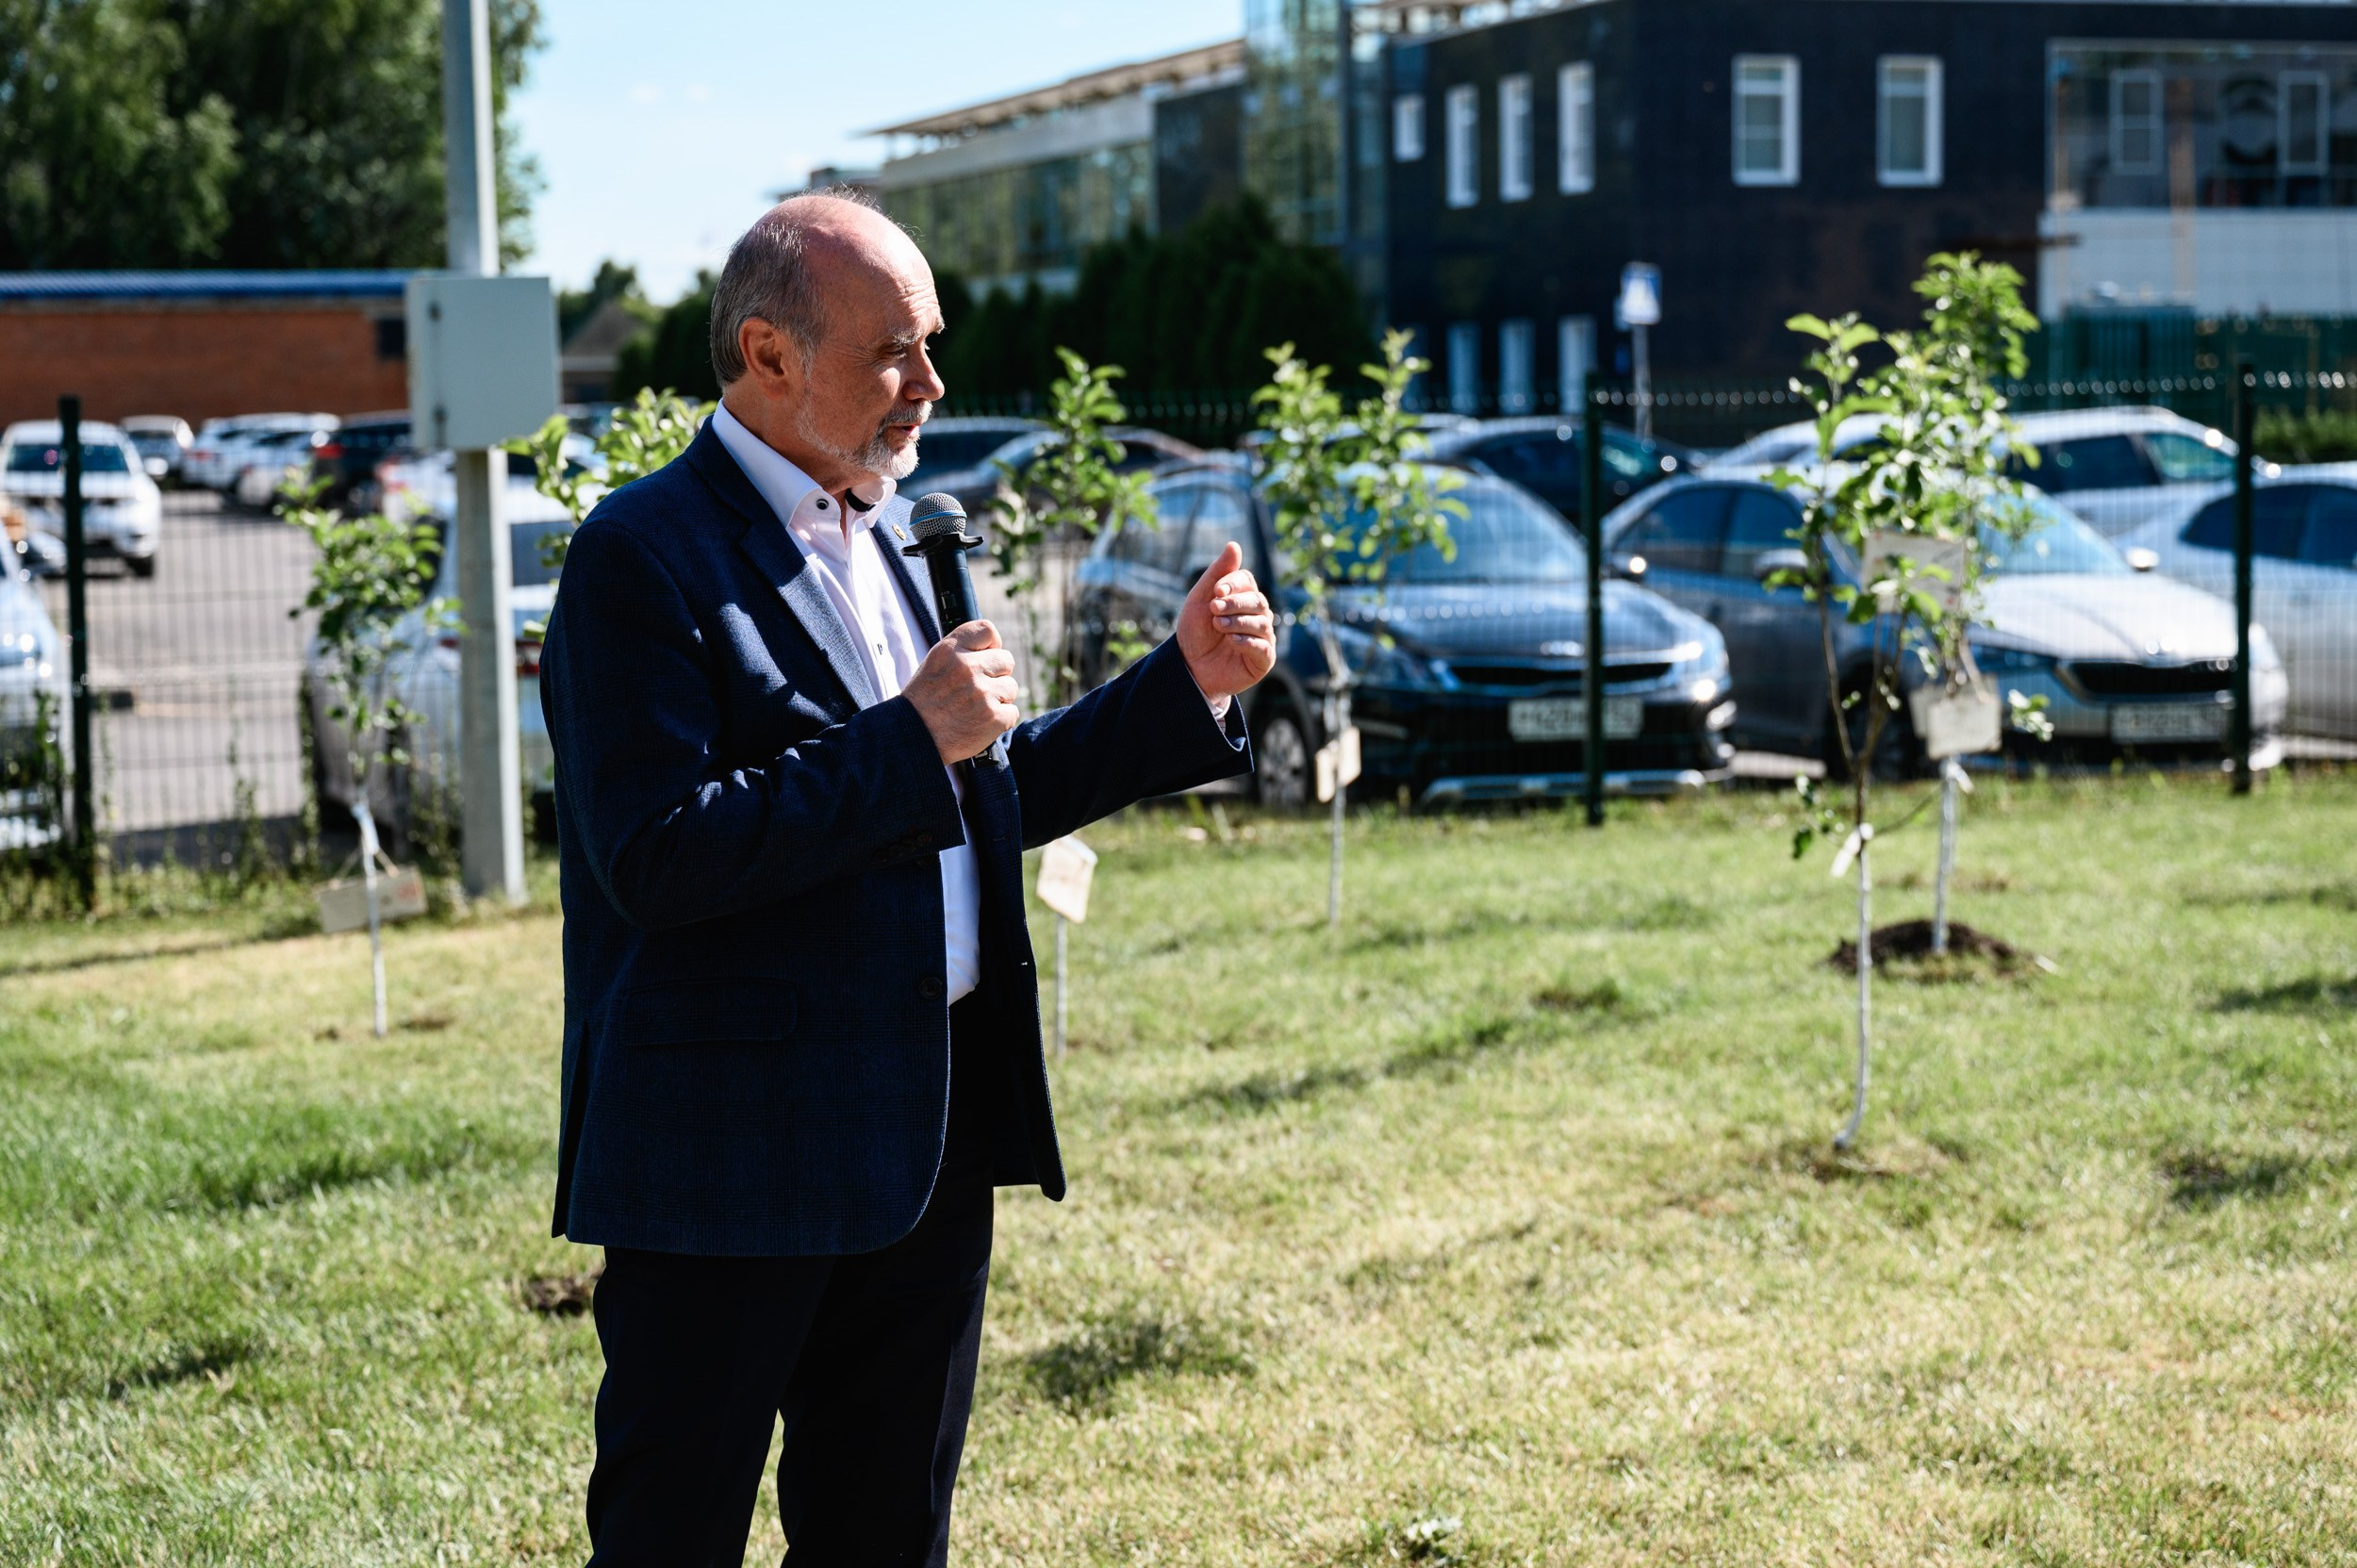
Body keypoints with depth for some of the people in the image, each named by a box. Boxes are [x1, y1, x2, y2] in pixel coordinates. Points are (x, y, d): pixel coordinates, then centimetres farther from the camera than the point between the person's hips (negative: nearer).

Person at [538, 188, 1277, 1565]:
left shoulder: (880, 540, 14)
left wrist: (1188, 683, 11)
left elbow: (977, 799, 20)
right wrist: (910, 741, -21)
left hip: (927, 1142, 8)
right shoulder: (643, 558, -13)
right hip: (732, 1158, -8)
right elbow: (653, 858, -23)